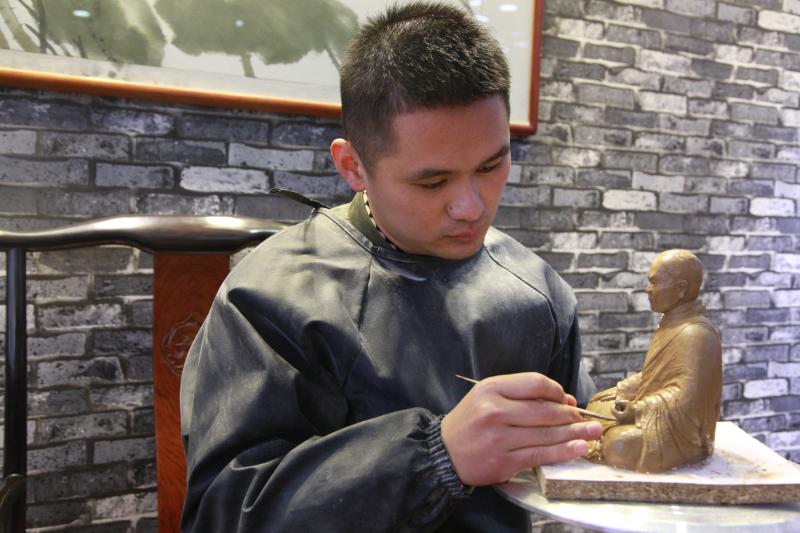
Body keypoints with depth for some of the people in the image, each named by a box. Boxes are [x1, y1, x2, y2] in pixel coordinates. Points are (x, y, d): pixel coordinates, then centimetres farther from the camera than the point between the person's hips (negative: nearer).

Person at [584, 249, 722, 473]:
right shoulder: (673, 323, 7)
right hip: (658, 414, 10)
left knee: (618, 444, -29)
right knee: (597, 407, 11)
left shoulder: (696, 335, -23)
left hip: (681, 431, -10)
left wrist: (637, 409, -21)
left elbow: (686, 398, -28)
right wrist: (622, 392, 2)